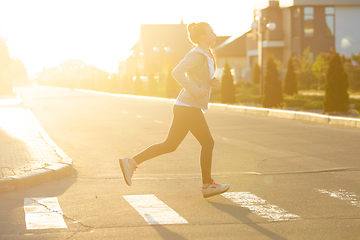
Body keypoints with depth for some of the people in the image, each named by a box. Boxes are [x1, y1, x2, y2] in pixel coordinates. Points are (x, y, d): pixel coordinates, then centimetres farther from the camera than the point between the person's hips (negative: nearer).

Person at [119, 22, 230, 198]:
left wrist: (212, 82, 8)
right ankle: (207, 185, 11)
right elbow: (177, 72, -23)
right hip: (189, 107, -10)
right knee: (208, 143, 1)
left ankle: (131, 163, 7)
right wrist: (193, 89, -25)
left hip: (185, 107, 10)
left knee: (170, 146, 8)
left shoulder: (206, 56, 18)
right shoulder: (197, 54, -12)